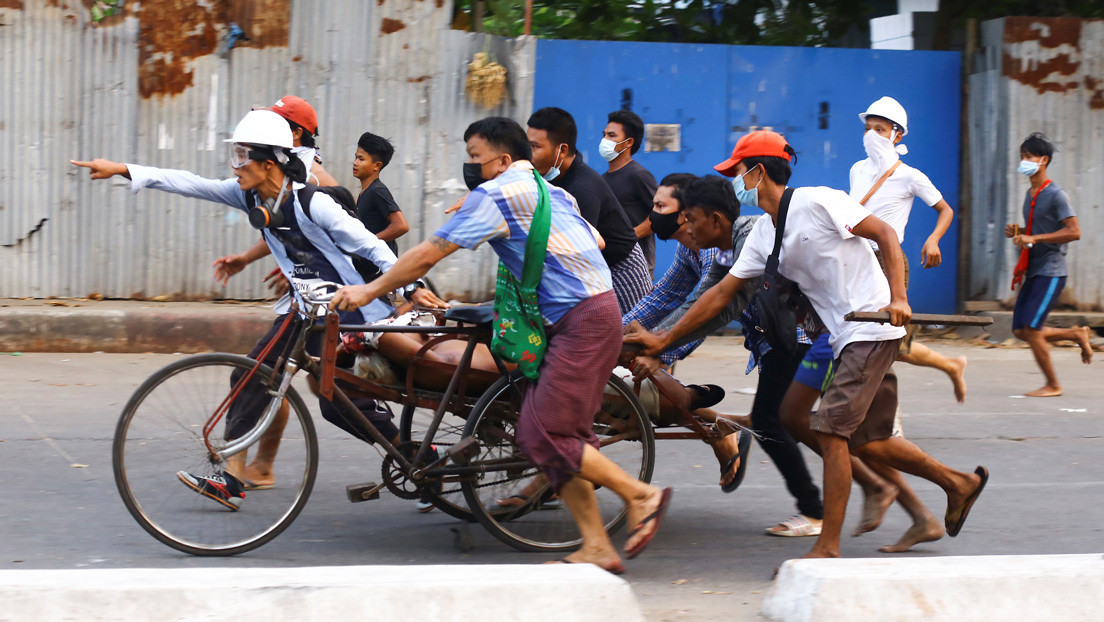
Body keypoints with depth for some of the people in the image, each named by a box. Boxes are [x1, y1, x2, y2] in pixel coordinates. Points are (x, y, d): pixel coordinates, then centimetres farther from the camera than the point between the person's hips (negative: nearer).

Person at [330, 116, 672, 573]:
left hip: (583, 321, -10)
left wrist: (370, 291, 2)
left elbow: (428, 254, -7)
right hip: (589, 314, 10)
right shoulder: (548, 190, 20)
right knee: (554, 435, 7)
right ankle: (596, 547, 5)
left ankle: (641, 495, -2)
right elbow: (596, 242, 27)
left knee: (543, 436, -11)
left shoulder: (495, 194, -7)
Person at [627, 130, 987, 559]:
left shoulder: (817, 202, -12)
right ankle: (959, 483, 29)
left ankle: (828, 548, -10)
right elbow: (721, 294, 15)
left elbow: (885, 234, -12)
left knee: (829, 433, -13)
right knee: (865, 441, 11)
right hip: (846, 337, 9)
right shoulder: (762, 235, 13)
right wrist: (664, 340, 13)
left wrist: (898, 298, -23)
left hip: (873, 328, -9)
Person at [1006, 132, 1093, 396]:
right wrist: (1018, 232, 8)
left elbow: (1074, 232, -19)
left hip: (1051, 272, -9)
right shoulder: (1030, 194, 15)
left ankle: (1053, 385, 1)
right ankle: (1077, 335, 23)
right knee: (1020, 331, 6)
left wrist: (1034, 238, -23)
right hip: (1032, 272, 9)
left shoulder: (1056, 194, -11)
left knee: (1031, 329, -13)